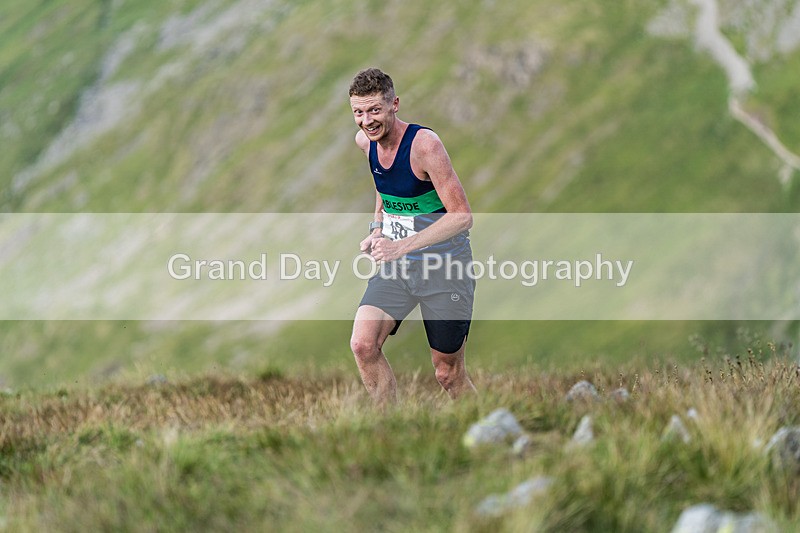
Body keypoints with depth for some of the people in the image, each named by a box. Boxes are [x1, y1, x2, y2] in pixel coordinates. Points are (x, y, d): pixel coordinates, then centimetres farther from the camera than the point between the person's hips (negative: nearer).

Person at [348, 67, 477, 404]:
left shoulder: (424, 143, -22)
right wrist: (377, 231, 6)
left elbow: (462, 216, -24)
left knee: (448, 375, 2)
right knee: (363, 345, -15)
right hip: (395, 266, 6)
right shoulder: (365, 142, 0)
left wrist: (401, 246, -31)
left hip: (445, 266, -6)